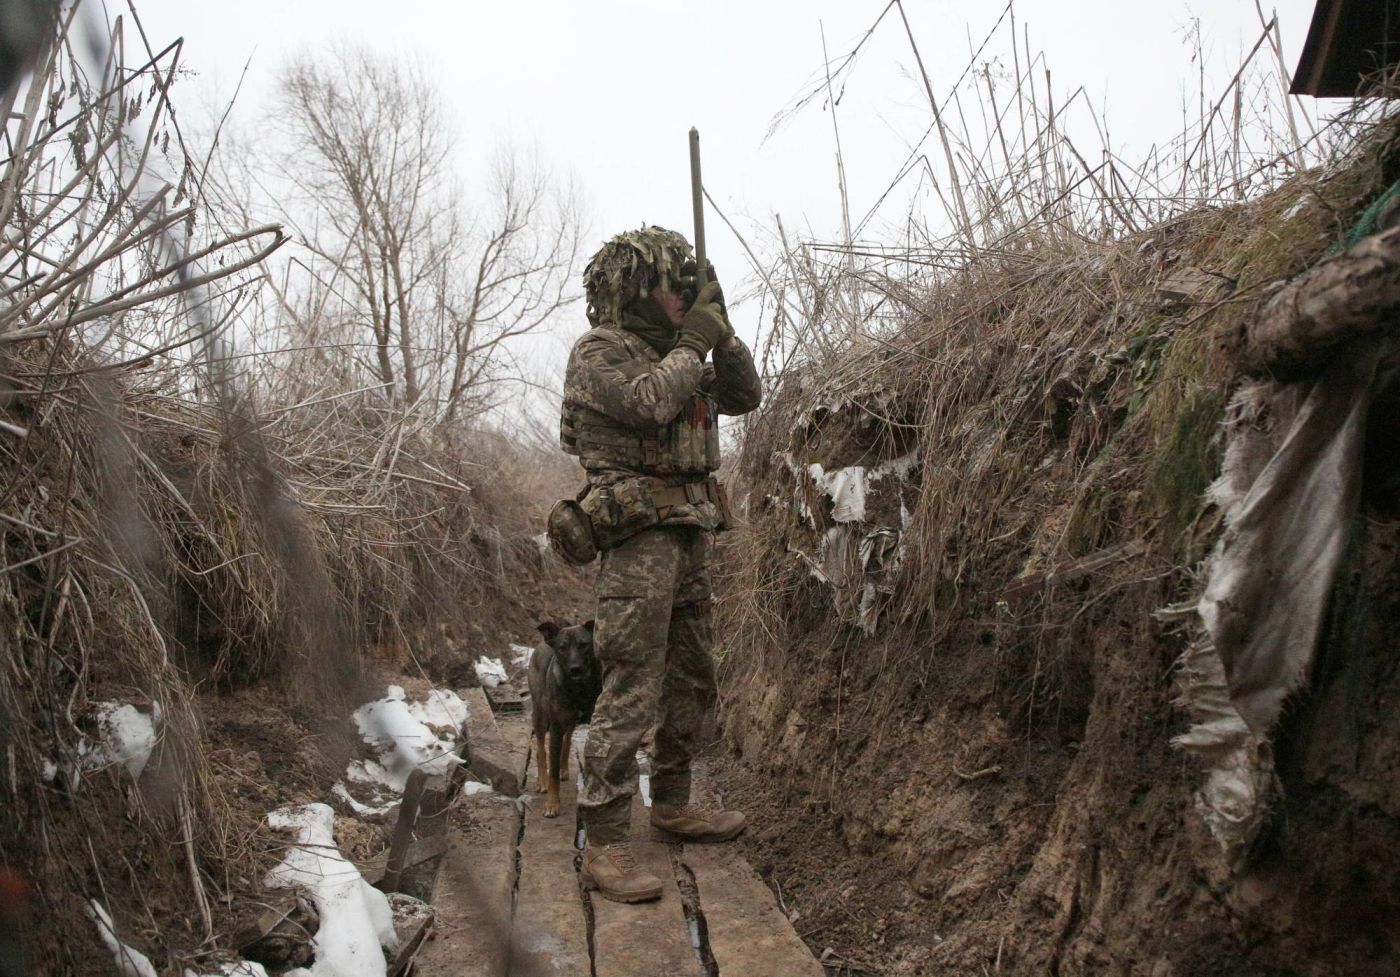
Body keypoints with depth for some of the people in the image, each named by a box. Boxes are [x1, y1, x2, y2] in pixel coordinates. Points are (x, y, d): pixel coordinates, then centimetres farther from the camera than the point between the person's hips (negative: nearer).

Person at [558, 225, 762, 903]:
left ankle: (671, 804, 31)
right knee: (632, 690, -11)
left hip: (691, 536, 9)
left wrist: (722, 334, 6)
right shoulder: (599, 351, -6)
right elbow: (650, 403, -23)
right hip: (639, 535, -9)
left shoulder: (670, 351, 17)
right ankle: (604, 846, -5)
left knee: (690, 679, 16)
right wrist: (694, 343, -9)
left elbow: (745, 396, 18)